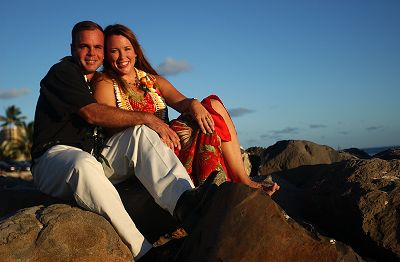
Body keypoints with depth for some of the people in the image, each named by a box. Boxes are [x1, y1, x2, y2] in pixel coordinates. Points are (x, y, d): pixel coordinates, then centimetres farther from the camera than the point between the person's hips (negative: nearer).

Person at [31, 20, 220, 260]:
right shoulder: (62, 72, -2)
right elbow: (92, 114, -17)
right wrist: (147, 118, -17)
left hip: (94, 157, 7)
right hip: (55, 157, -7)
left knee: (141, 133, -14)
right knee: (84, 163, -41)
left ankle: (182, 200, -39)